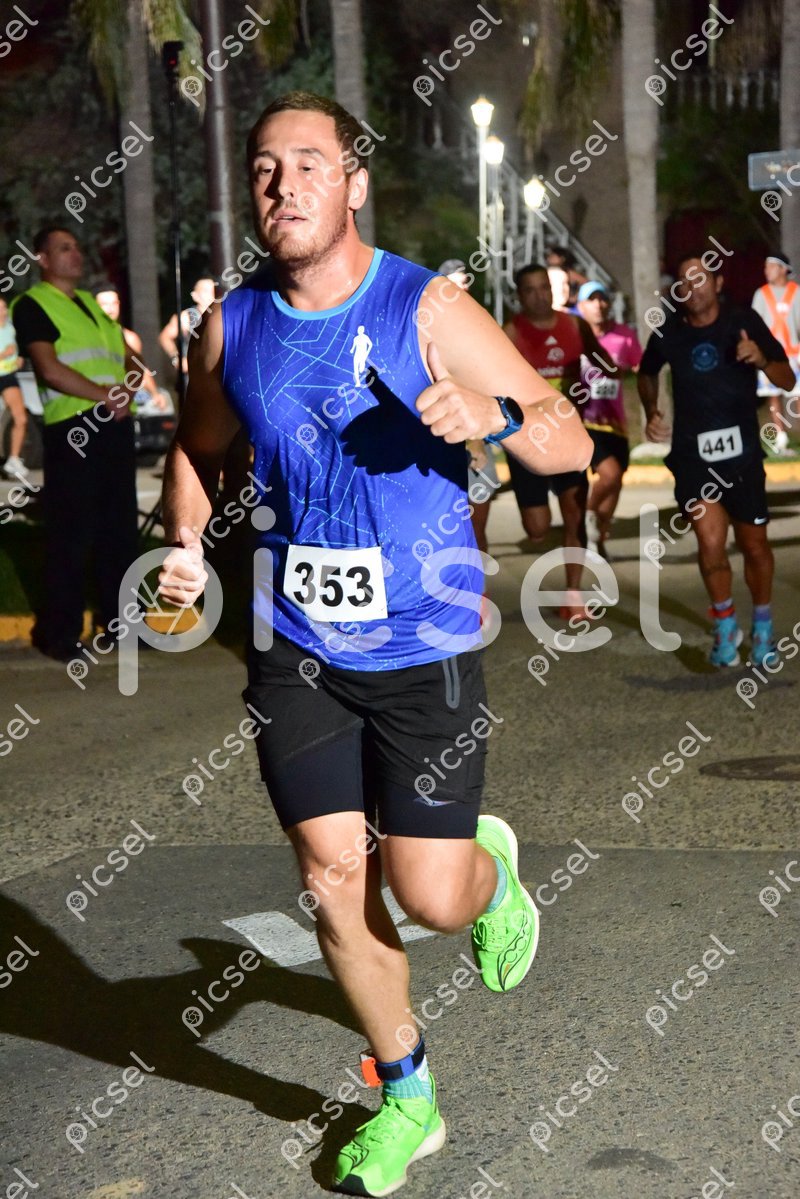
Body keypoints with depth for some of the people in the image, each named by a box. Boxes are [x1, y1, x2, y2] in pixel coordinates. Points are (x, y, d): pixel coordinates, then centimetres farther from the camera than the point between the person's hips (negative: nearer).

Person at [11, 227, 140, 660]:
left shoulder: (95, 304, 23)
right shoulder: (32, 306, -1)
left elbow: (128, 360, 19)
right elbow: (50, 370, -13)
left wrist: (127, 391, -2)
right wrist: (104, 396, -14)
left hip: (116, 426, 7)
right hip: (72, 430, -7)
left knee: (119, 529, 9)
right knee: (70, 534, -5)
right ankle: (60, 632, 2)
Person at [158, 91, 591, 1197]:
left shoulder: (430, 310, -10)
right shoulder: (232, 326, 1)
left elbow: (572, 444, -10)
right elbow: (197, 449, 19)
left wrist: (496, 416, -31)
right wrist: (186, 543, 0)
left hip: (424, 645, -3)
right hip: (296, 649, 3)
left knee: (429, 894, -3)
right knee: (334, 881, 5)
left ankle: (494, 868, 36)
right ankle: (407, 1097, 26)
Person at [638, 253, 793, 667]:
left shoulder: (744, 322, -5)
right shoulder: (669, 333, -1)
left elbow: (787, 381, -3)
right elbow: (647, 373, 21)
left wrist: (762, 360, -23)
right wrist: (651, 412, 5)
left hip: (742, 453, 0)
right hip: (692, 455, 0)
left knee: (754, 547, 9)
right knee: (711, 542, -14)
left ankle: (762, 627, 33)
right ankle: (725, 625, 11)